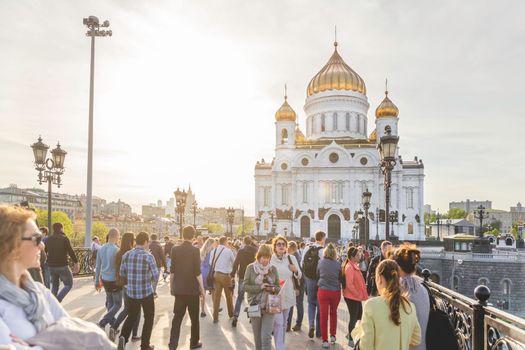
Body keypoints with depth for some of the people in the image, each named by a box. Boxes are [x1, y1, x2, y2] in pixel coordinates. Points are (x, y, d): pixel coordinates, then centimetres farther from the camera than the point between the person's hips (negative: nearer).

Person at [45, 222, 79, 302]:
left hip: (51, 266, 6)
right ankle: (57, 301, -11)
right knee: (68, 285, 5)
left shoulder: (48, 239, 8)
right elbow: (71, 252, -12)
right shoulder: (64, 238, -8)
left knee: (54, 286, 18)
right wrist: (76, 262, -7)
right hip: (62, 266, -6)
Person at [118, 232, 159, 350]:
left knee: (131, 316, 21)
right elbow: (156, 277, -12)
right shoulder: (148, 256, -14)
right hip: (146, 292, -4)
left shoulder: (126, 255, -3)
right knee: (149, 318, 15)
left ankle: (123, 337, -2)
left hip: (131, 292, 4)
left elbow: (122, 273, 8)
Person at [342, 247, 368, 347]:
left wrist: (360, 294, 12)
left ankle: (351, 334, 34)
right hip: (352, 297, -9)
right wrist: (358, 294, -15)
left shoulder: (354, 265, 9)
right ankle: (351, 339, 14)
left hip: (356, 296, 10)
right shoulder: (349, 267, -21)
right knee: (354, 317, 0)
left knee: (359, 316, 19)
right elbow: (349, 284, -24)